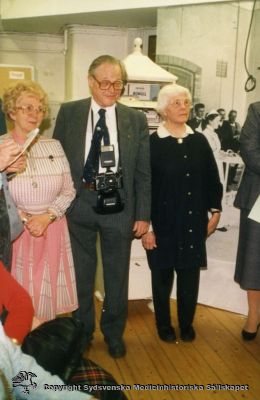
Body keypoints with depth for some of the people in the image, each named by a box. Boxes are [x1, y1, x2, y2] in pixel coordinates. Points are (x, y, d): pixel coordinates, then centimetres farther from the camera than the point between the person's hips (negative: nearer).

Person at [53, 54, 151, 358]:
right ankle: (82, 331, 38)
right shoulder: (68, 113, 1)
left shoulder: (136, 120, 1)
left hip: (118, 204, 0)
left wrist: (143, 215, -1)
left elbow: (143, 172, 2)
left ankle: (114, 332, 37)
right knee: (81, 272, 15)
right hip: (79, 203, 0)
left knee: (117, 273, 14)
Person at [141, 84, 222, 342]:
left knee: (190, 275, 12)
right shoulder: (152, 144, -8)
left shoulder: (199, 142, 5)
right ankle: (164, 325, 31)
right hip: (163, 224, -3)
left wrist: (215, 211, 8)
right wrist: (146, 226, -9)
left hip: (193, 224, 4)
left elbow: (212, 179, 11)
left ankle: (187, 324, 32)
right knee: (163, 276, 11)